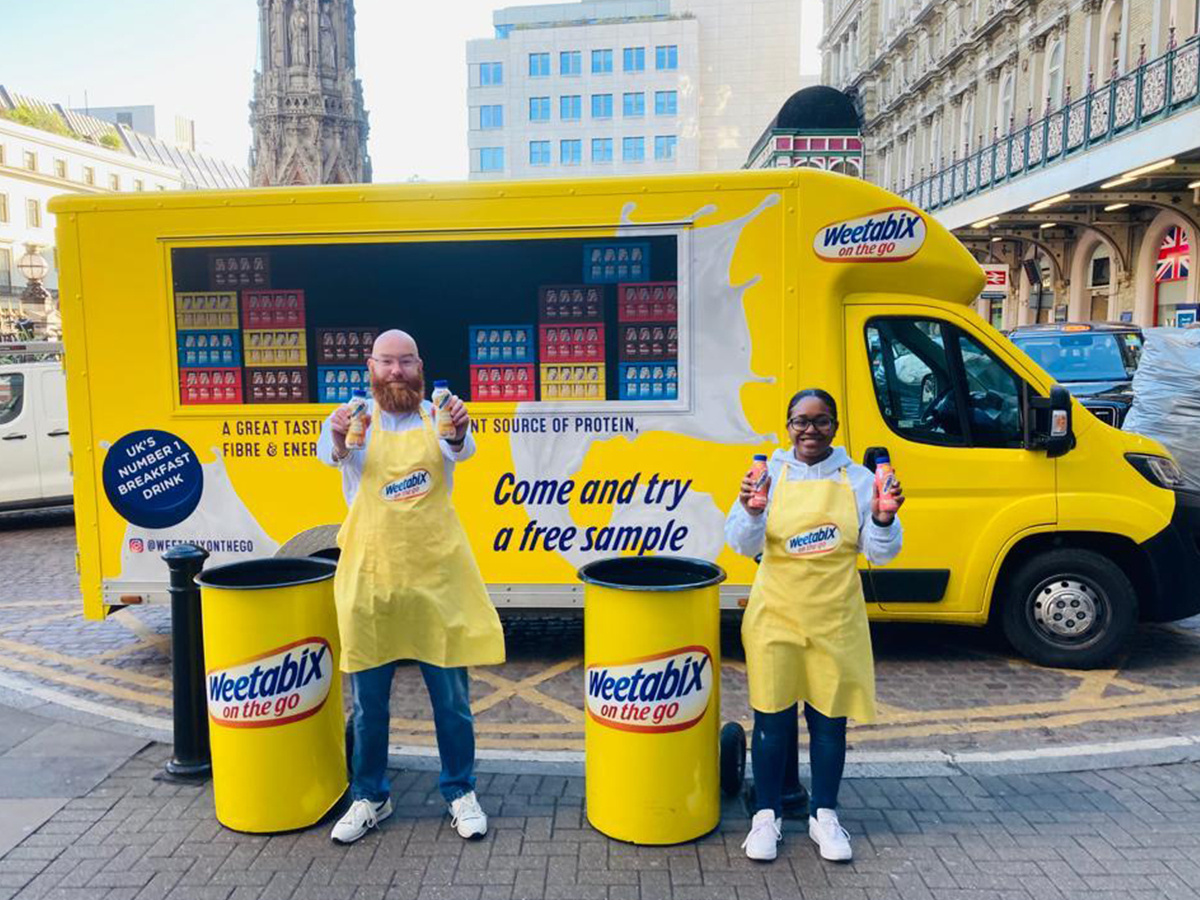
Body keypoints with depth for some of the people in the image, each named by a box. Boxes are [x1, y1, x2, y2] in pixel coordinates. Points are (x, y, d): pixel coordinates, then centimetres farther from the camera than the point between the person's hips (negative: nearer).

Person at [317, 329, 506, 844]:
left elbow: (458, 451, -20)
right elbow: (330, 452, -20)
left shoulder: (436, 417, 1)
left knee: (451, 694, 9)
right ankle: (370, 798, 32)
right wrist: (339, 438, -44)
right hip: (370, 576, 0)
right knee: (368, 700, 12)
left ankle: (460, 793, 29)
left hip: (438, 575, 0)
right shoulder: (356, 420, 1)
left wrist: (459, 431, -44)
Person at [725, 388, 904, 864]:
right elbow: (743, 544, -7)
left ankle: (824, 816, 31)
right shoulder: (769, 475, -3)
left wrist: (882, 520, -17)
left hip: (836, 620, 1)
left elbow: (880, 553, 3)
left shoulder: (857, 479, 0)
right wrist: (751, 512, -26)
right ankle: (767, 815, 25)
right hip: (776, 616, -1)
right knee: (773, 717, 7)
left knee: (829, 719, 12)